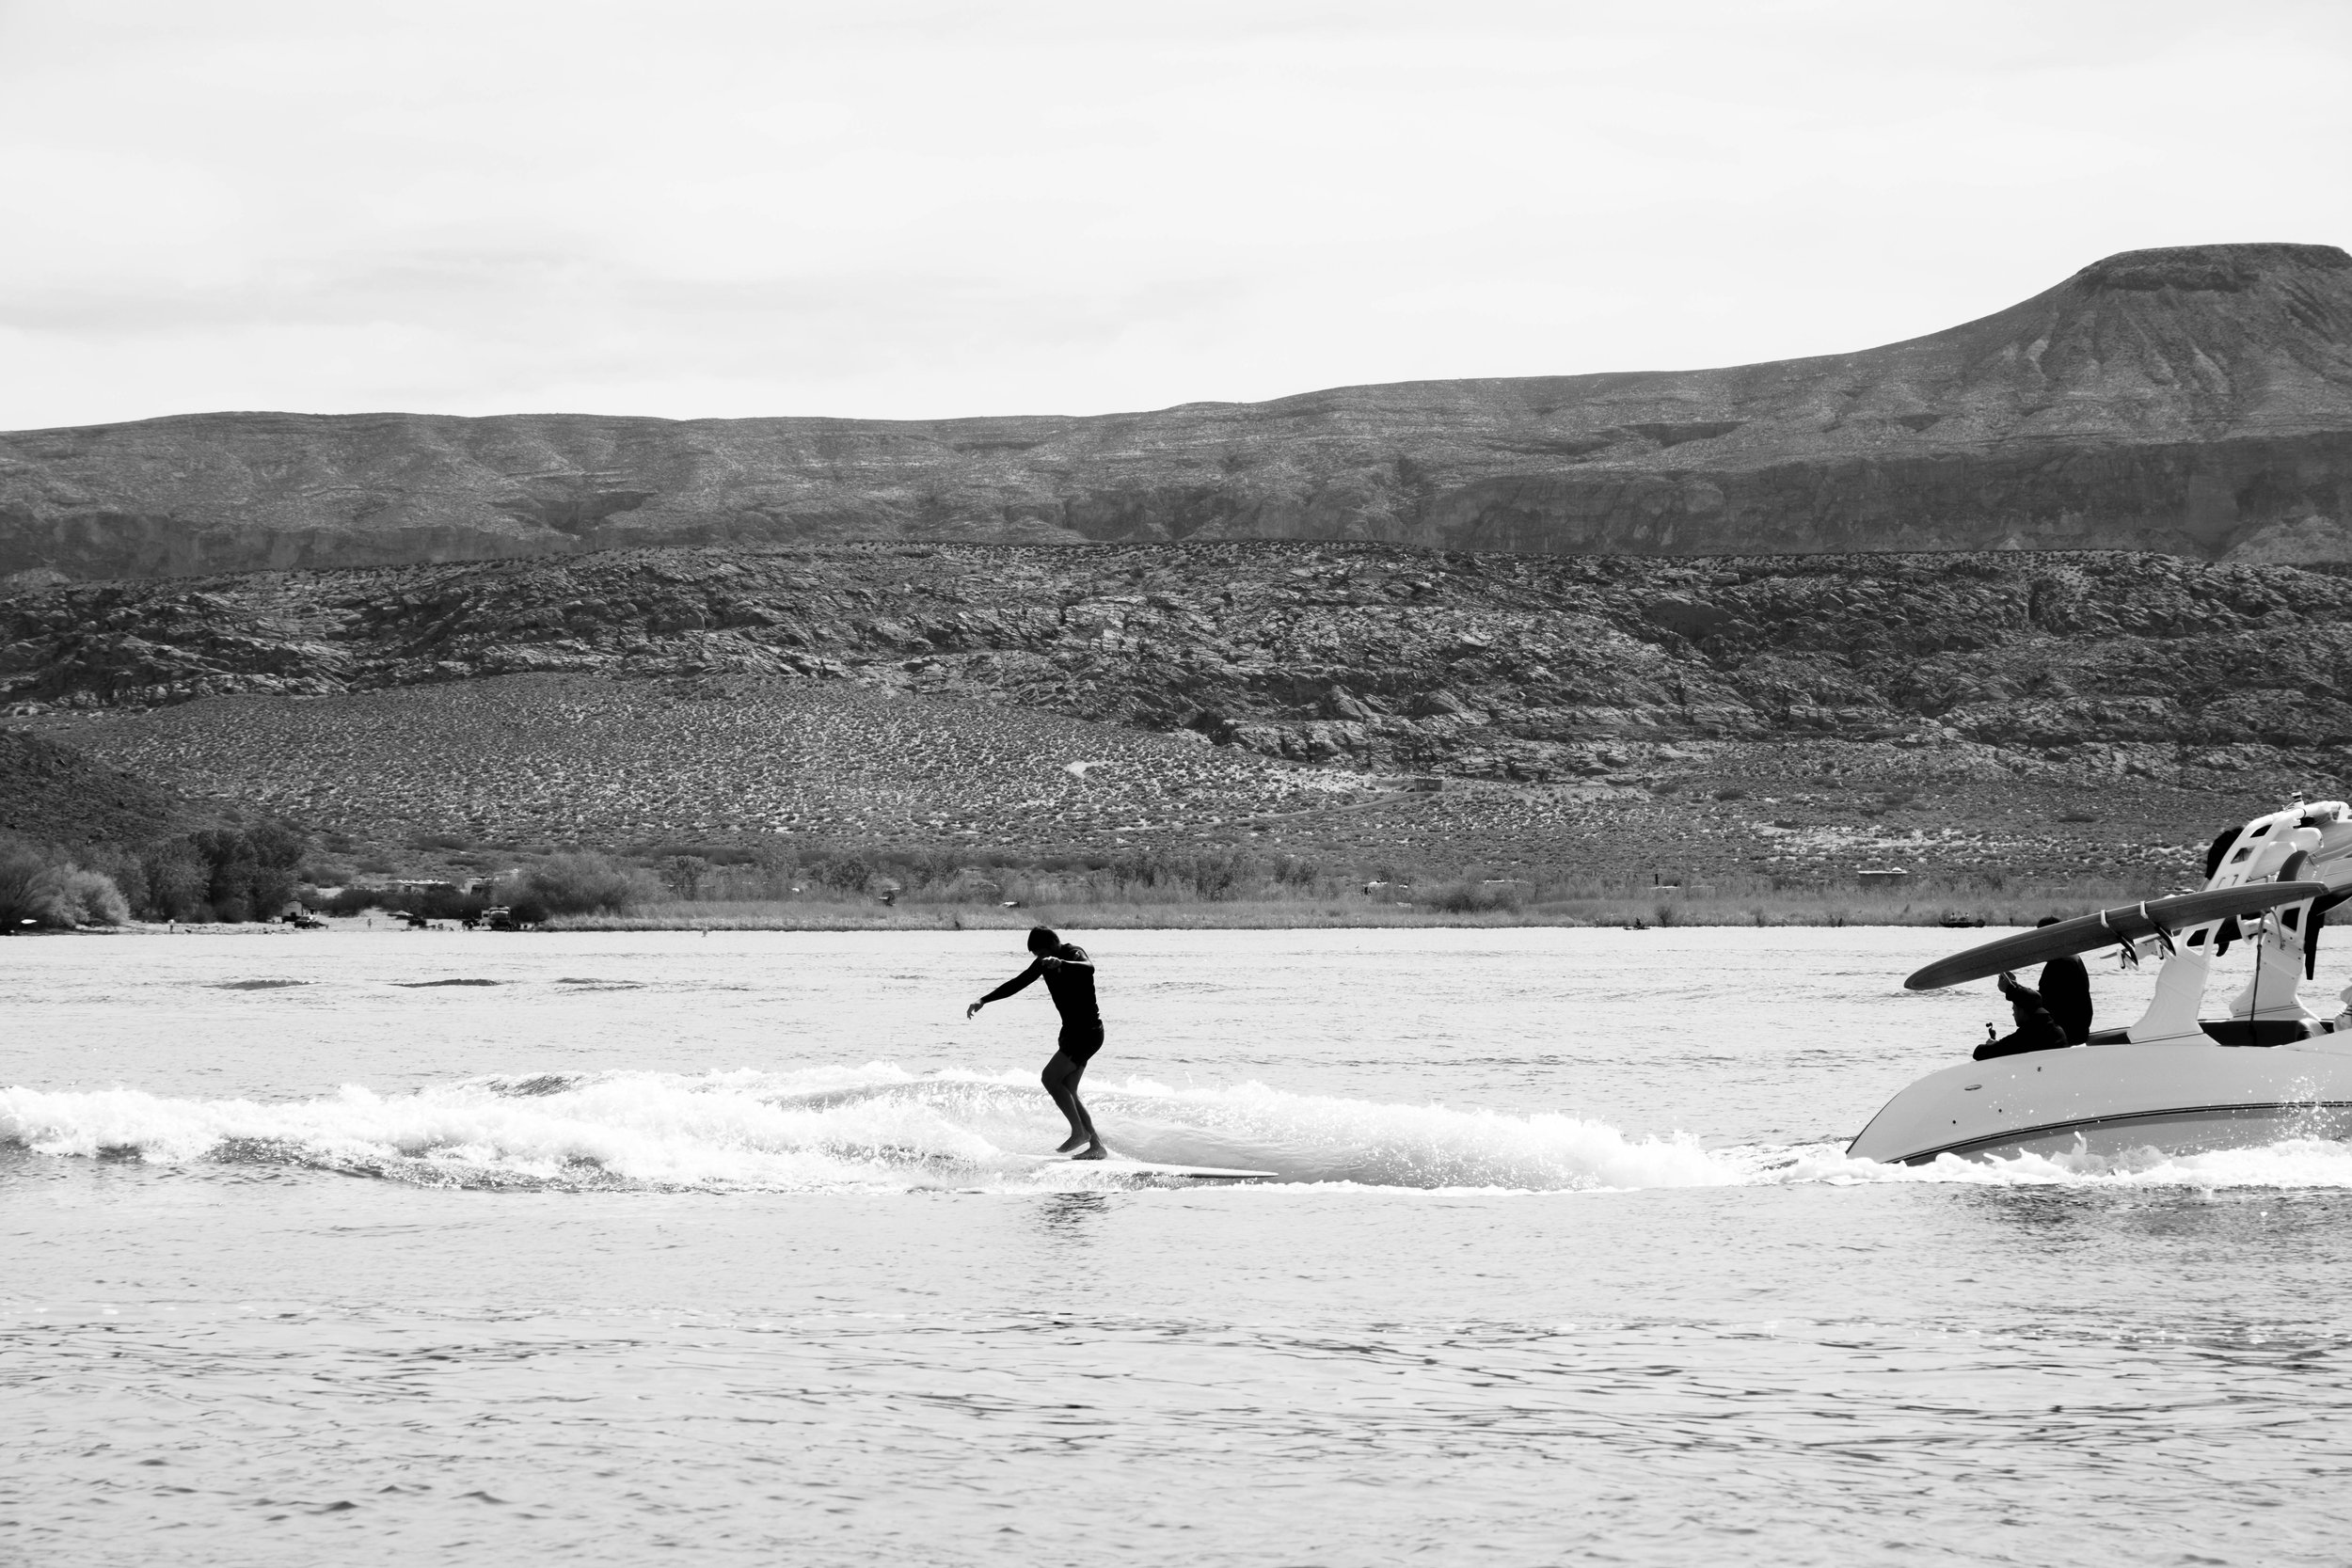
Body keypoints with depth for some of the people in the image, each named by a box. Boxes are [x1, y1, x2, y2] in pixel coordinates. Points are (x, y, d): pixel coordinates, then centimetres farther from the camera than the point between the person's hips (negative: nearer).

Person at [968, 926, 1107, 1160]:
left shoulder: (1074, 954, -15)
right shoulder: (1044, 963, 9)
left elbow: (1088, 968, -38)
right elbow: (1017, 983, 14)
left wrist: (1061, 963, -55)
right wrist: (983, 1000, 9)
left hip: (1088, 1030, -9)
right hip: (1071, 1030, 9)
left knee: (1050, 1077, -17)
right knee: (1067, 1090, 4)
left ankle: (1079, 1131, -10)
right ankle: (1096, 1146, 6)